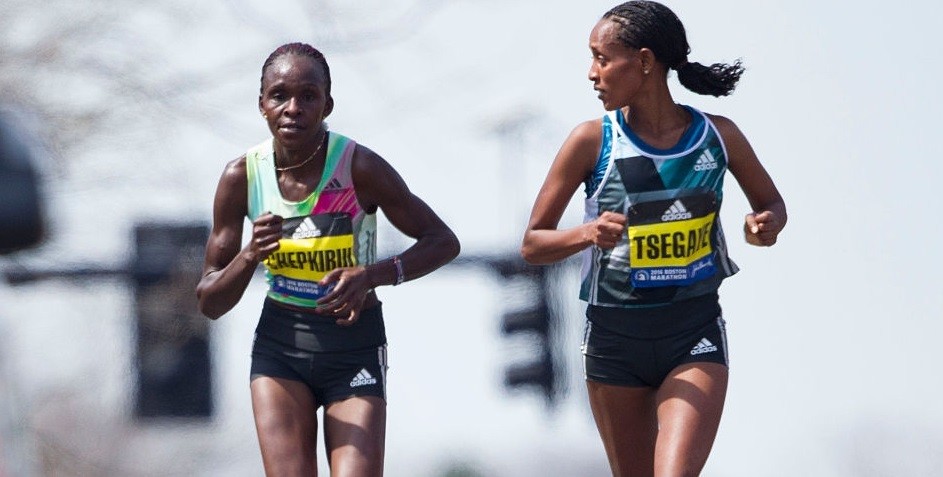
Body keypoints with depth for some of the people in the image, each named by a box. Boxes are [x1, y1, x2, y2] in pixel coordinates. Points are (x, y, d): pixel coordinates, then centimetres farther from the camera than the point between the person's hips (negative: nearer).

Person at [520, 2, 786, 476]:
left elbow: (771, 202, 15)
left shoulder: (718, 136, -3)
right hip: (615, 335, 1)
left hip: (695, 334, -1)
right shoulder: (593, 141, -6)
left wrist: (767, 224, -9)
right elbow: (532, 245, -3)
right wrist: (588, 233, -23)